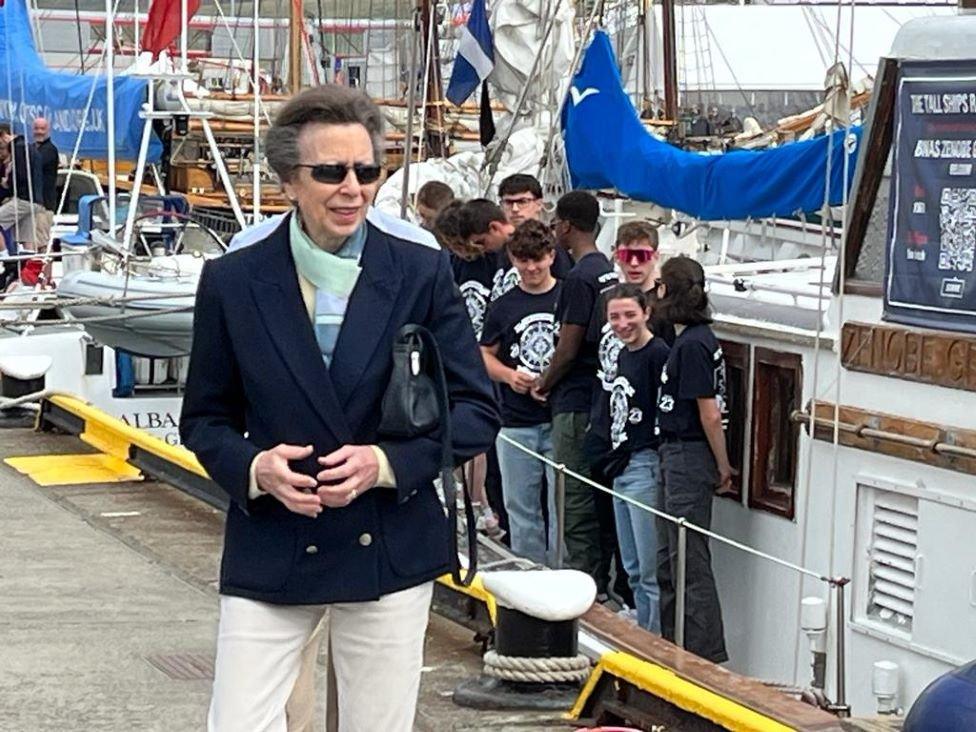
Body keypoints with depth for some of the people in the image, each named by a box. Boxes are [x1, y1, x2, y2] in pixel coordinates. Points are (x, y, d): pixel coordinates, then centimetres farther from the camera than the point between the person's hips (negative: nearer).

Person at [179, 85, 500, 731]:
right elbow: (205, 417, 8)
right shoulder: (233, 281, -1)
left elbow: (477, 411, 1)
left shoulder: (422, 272, -1)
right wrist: (252, 466, -14)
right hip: (270, 551, 0)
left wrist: (389, 461, -15)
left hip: (390, 550, 0)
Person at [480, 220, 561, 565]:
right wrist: (509, 375, -6)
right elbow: (485, 355, 14)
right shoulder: (503, 306, 7)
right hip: (516, 423, 3)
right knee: (521, 508, 10)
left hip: (562, 420, -3)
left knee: (563, 507, -2)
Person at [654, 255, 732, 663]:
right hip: (676, 456, 10)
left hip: (688, 458, -10)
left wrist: (722, 467, -9)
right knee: (668, 559, 18)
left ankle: (708, 655, 2)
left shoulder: (692, 345, -19)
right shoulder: (697, 338, 11)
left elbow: (710, 414, -17)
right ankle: (673, 645, 28)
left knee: (690, 562, -4)